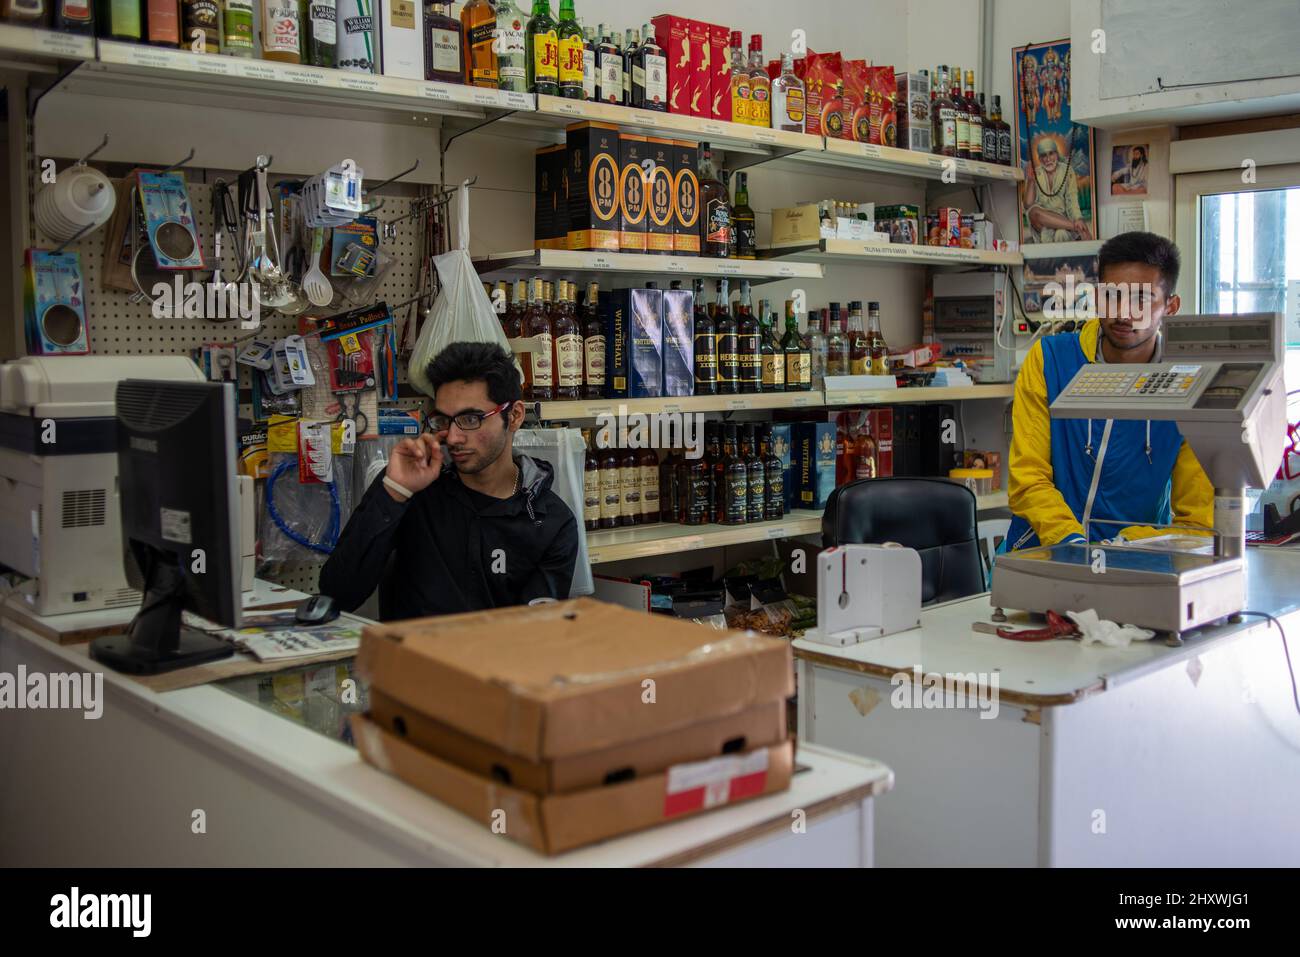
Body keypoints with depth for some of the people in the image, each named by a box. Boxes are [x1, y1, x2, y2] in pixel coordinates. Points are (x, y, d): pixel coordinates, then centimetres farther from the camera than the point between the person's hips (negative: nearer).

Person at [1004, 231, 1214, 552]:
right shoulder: (1048, 360, 0)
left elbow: (1198, 522, -1)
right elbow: (1027, 480, -4)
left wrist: (1123, 546, -17)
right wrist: (1071, 541, -20)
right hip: (1040, 552, 1)